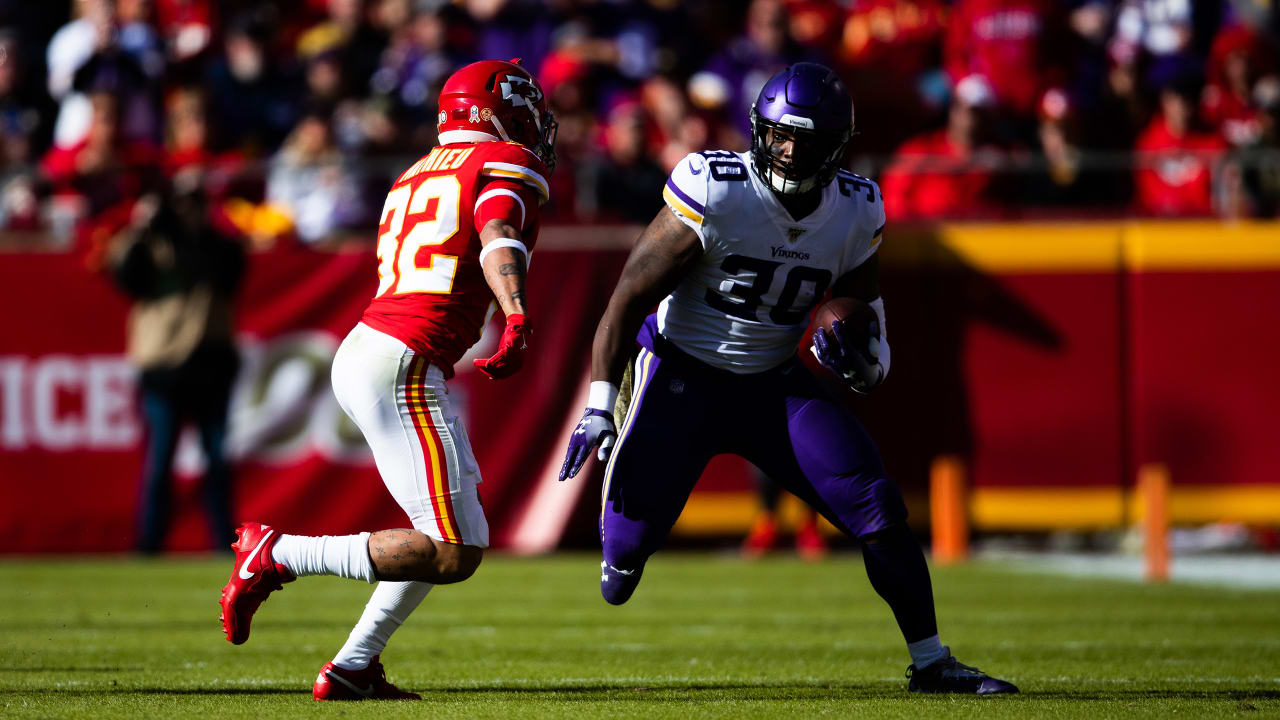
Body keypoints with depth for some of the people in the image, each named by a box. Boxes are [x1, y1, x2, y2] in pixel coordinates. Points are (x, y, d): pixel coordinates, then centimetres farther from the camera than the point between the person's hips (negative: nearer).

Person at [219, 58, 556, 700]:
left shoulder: (417, 176, 23)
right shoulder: (505, 167, -1)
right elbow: (498, 239, -21)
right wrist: (516, 317, -35)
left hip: (361, 348, 9)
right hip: (403, 364, -9)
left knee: (452, 530, 19)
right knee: (453, 553, -10)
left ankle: (351, 670, 15)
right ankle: (277, 556, -8)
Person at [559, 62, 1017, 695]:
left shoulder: (853, 215, -4)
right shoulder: (715, 194, -18)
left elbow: (864, 309, 13)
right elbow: (631, 295, -13)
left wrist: (859, 355, -12)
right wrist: (599, 404, -17)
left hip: (775, 381, 4)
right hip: (683, 375, -3)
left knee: (879, 510, -10)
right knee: (629, 540, -13)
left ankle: (931, 664, 3)